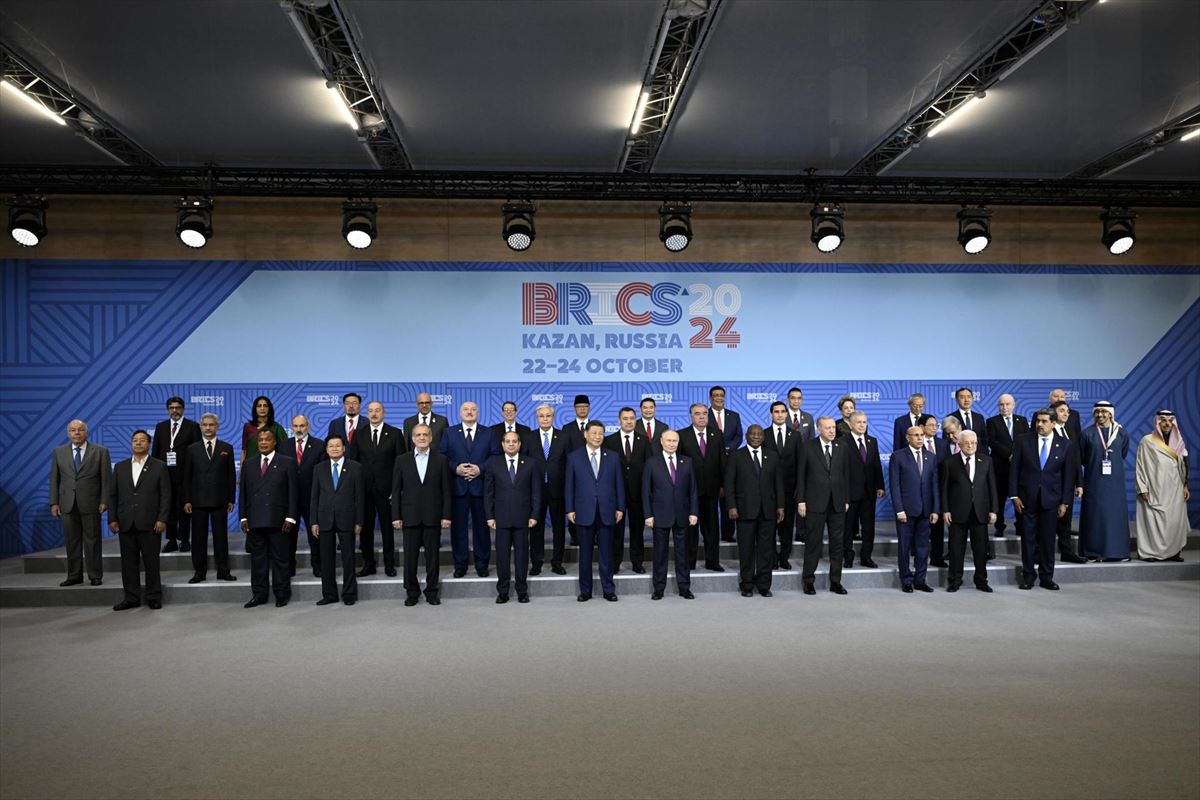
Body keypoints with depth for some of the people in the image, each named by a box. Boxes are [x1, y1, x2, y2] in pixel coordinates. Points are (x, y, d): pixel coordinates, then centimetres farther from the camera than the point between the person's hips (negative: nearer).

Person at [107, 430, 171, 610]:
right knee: (128, 562, 6)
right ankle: (131, 598, 15)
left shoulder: (159, 466, 3)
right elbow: (112, 494, 12)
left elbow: (166, 495, -1)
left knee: (151, 562, 1)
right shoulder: (120, 467, 13)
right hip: (126, 523, 3)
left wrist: (162, 519, -9)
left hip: (150, 523, -3)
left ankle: (154, 597, 9)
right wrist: (112, 519, 3)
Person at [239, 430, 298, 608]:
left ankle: (282, 594, 10)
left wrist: (290, 517, -7)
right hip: (255, 520, 4)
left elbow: (292, 492, -1)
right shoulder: (249, 465, 14)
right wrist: (243, 517, 5)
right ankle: (259, 594, 15)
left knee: (280, 558, 2)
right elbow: (243, 493, 13)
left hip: (278, 520, -3)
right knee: (257, 558, 7)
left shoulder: (287, 463, 3)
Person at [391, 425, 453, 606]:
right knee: (410, 556, 5)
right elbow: (396, 490, 5)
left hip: (433, 516, -1)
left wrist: (446, 516, -4)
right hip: (410, 517, 1)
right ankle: (412, 592, 17)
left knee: (433, 556, 4)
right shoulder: (402, 460, 6)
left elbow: (447, 490, 1)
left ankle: (432, 592, 16)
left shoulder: (441, 460, 3)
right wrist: (396, 516, -1)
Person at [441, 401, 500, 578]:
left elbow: (495, 457, 2)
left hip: (481, 486, 0)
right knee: (458, 526, 3)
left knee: (481, 526, 4)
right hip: (457, 487, 0)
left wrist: (480, 469, -11)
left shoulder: (488, 433, 9)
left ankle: (482, 564, 14)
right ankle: (460, 565, 14)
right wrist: (455, 468, -13)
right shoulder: (449, 433, 10)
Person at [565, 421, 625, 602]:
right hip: (584, 512, -1)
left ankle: (608, 590, 15)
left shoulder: (612, 457, 8)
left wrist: (620, 507, 3)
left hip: (606, 512, 1)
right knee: (585, 553, 6)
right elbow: (569, 485, 3)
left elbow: (619, 484, 8)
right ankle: (585, 591, 16)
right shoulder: (574, 457, 4)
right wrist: (570, 509, -2)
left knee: (606, 553, 5)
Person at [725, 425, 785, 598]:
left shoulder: (772, 457, 12)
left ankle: (764, 585, 14)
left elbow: (778, 483, 11)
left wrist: (780, 506, 4)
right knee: (746, 549, 2)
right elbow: (729, 483, -1)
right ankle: (747, 586, 12)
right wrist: (732, 506, -9)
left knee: (766, 549, 4)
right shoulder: (736, 457, 3)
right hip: (745, 510, -2)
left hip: (768, 511, 3)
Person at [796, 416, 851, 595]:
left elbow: (846, 475, 10)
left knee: (837, 544, 7)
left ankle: (835, 582, 17)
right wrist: (801, 501, -6)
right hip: (814, 503, -3)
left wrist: (846, 500, 6)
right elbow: (800, 476, -1)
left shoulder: (842, 448, 8)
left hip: (837, 504, 3)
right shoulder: (808, 448, -1)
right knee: (813, 543, 2)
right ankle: (808, 581, 12)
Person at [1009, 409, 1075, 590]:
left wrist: (1064, 502, 0)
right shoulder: (1023, 441, 0)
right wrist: (1014, 495, -5)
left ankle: (1046, 577, 18)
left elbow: (1068, 475, 3)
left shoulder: (1065, 445, 2)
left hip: (1051, 499, 0)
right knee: (1028, 538, 5)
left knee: (1048, 538, 6)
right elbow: (1014, 469, 1)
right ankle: (1028, 576, 15)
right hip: (1027, 498, 0)